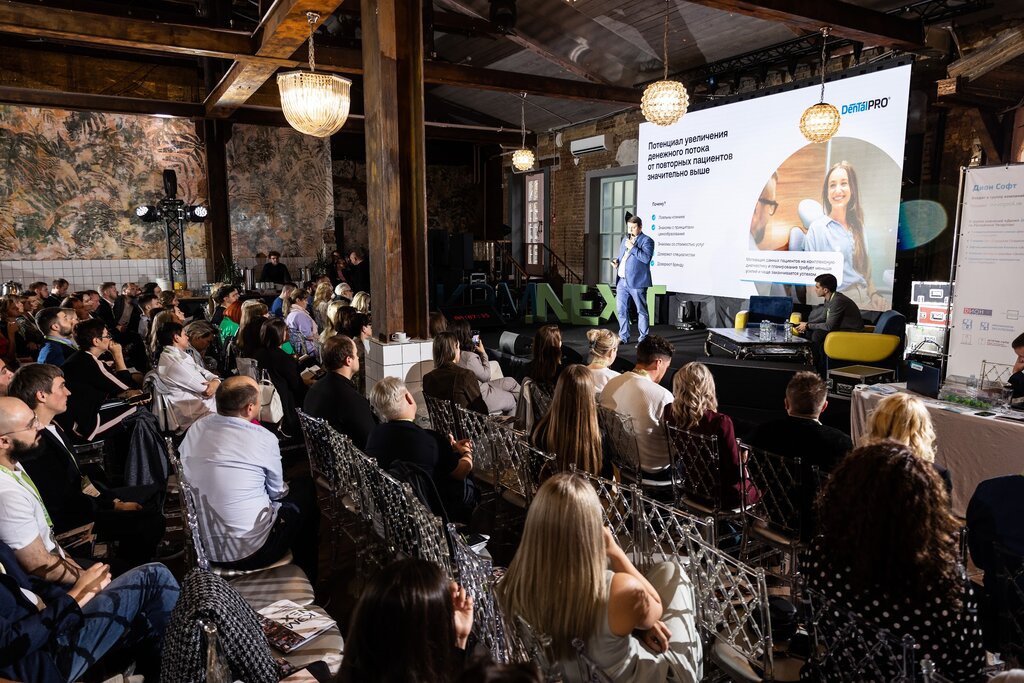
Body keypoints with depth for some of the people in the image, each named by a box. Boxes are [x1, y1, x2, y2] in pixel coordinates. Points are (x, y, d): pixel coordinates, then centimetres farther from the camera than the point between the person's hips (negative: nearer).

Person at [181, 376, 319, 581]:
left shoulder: (195, 429, -5)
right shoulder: (264, 439, -19)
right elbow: (277, 492, -2)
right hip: (253, 552, -6)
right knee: (305, 487, 17)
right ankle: (307, 578, 33)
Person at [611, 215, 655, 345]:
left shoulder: (646, 241, -3)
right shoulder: (625, 239, 20)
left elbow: (646, 258, -18)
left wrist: (632, 247, -17)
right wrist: (616, 261, 9)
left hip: (637, 282, -7)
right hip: (621, 281, 7)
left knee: (641, 311, 1)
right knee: (621, 310, 8)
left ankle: (643, 338, 8)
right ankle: (623, 337, 18)